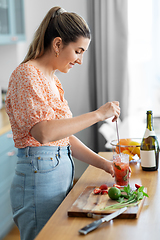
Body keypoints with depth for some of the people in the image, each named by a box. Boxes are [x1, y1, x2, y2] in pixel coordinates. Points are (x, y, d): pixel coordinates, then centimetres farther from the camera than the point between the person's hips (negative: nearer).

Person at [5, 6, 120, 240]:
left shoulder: (51, 79, 14)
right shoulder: (26, 75, -14)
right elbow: (44, 132, -29)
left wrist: (103, 163, 8)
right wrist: (98, 114, -23)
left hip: (62, 175, 9)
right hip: (39, 178, -9)